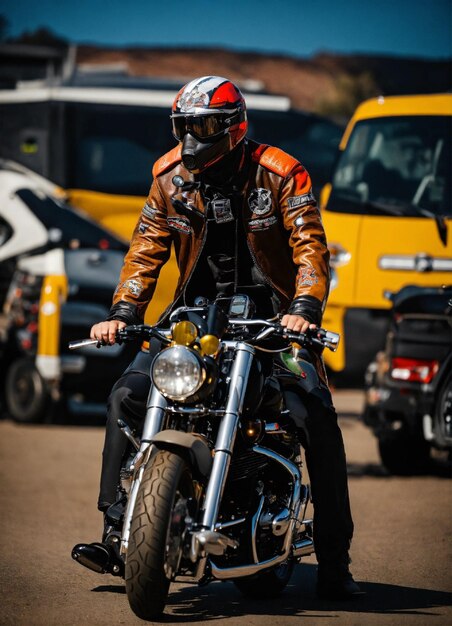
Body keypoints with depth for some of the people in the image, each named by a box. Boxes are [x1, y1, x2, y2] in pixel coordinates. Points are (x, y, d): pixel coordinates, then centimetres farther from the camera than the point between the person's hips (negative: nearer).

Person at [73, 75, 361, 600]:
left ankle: (333, 559, -8)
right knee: (127, 395, -10)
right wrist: (123, 312, -12)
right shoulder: (171, 177, 1)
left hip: (271, 312, -3)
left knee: (317, 418, -16)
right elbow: (146, 249, 2)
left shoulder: (279, 173, -12)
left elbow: (310, 246, -18)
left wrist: (305, 308, -35)